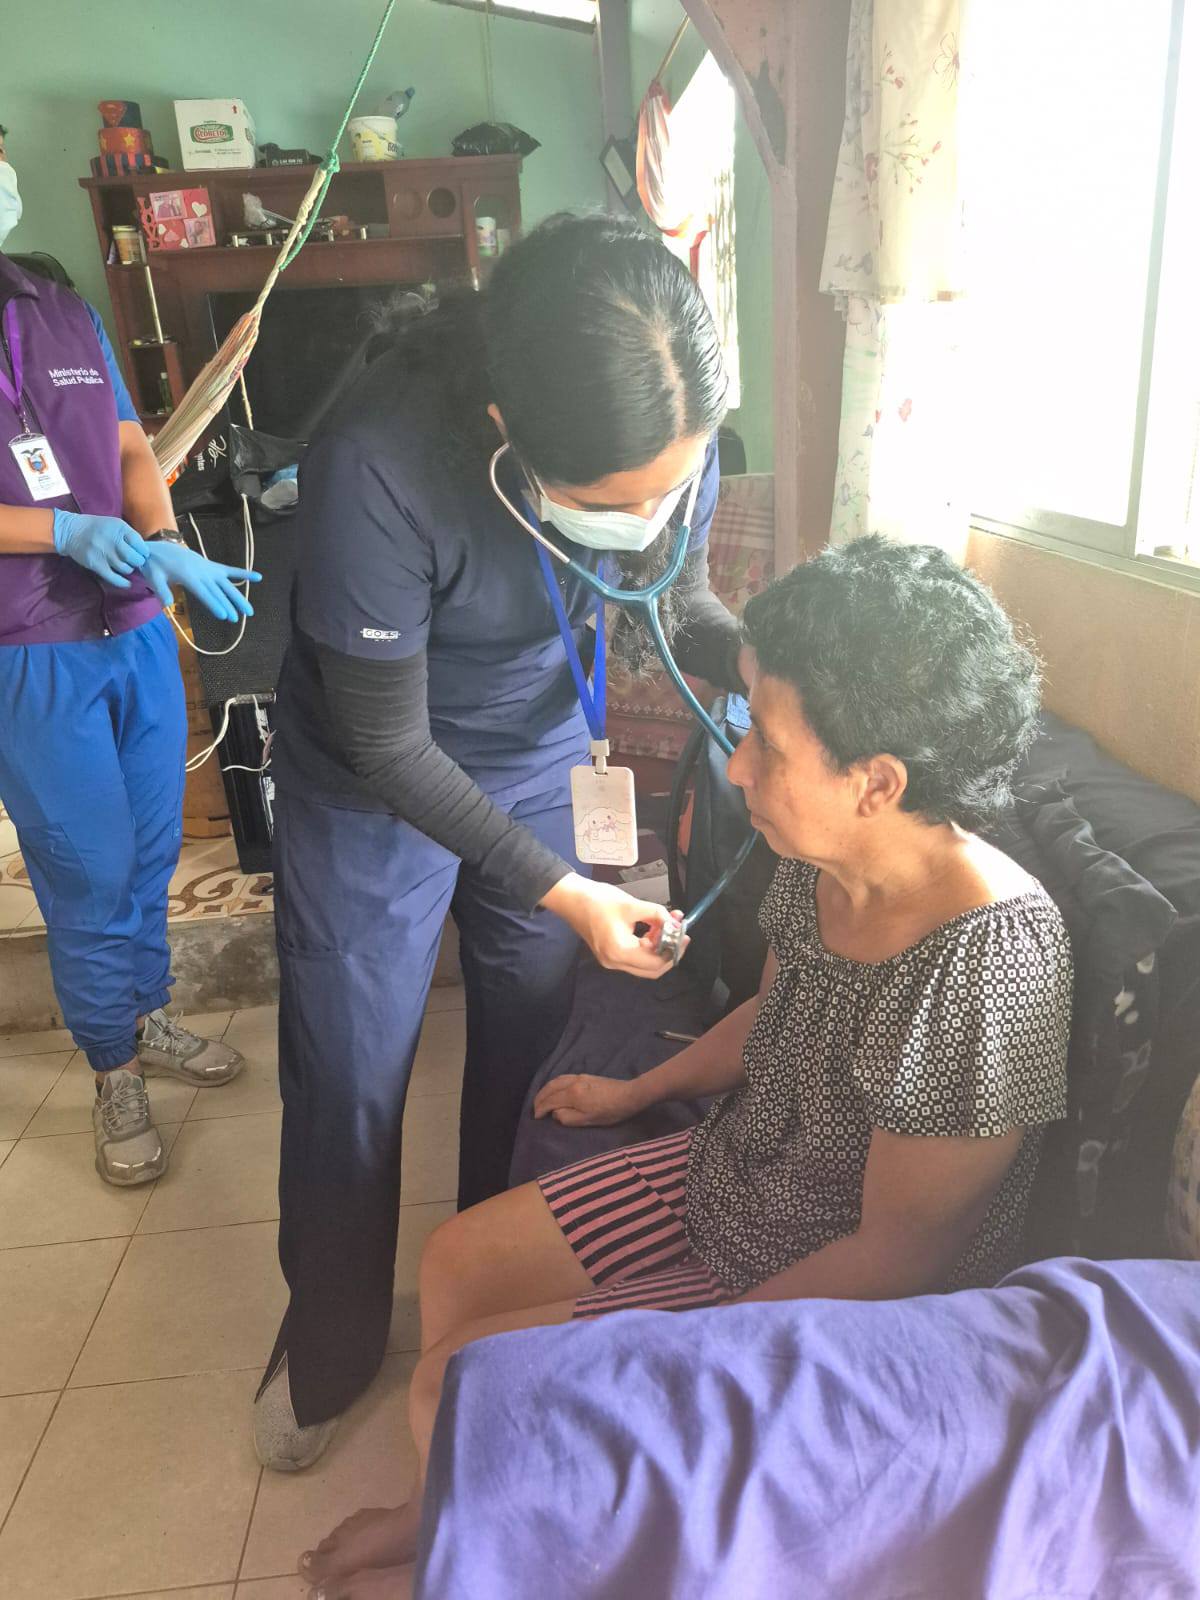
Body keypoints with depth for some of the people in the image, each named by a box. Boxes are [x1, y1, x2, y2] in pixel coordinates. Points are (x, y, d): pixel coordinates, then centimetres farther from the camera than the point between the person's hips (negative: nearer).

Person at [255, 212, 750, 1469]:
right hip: (371, 791, -3)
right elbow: (388, 745, -25)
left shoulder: (672, 435, -20)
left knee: (532, 1054, 11)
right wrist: (561, 891, -23)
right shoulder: (377, 464, -35)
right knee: (346, 1081, 8)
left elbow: (675, 609, -1)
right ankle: (328, 1345, 38)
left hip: (541, 764, 4)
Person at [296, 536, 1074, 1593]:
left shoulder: (986, 961, -33)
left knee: (459, 1376, -7)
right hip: (727, 1185, 8)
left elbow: (900, 1248, -24)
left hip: (844, 1300, -7)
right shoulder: (821, 865, -10)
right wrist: (639, 1093, 16)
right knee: (457, 1262, 10)